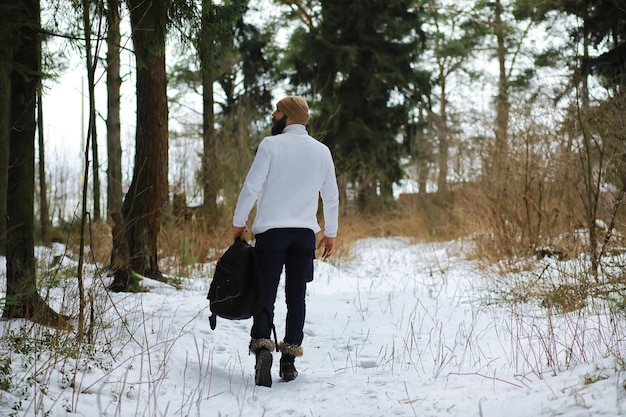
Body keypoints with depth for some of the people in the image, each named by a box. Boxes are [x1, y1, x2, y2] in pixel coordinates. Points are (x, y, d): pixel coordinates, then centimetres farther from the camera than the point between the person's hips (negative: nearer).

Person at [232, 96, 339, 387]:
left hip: (271, 231, -3)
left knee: (266, 295, -1)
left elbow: (251, 186, -8)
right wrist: (330, 233, 23)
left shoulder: (271, 145, -6)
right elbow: (331, 196, 12)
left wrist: (238, 222, 5)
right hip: (305, 233, 3)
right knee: (296, 297, 8)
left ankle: (262, 346, -21)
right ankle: (289, 358, 9)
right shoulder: (322, 151, 7)